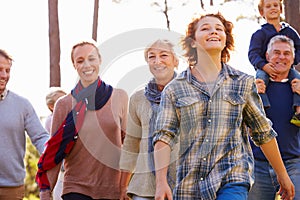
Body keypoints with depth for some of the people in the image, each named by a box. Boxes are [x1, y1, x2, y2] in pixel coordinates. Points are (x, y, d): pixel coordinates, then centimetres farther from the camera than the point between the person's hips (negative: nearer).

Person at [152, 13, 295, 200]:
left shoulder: (243, 83, 9)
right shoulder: (175, 89, 6)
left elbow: (264, 133, 16)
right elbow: (164, 136, -2)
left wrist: (283, 175, 20)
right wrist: (161, 182, -14)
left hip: (233, 180, -1)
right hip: (190, 183, 2)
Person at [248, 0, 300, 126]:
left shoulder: (290, 31, 16)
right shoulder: (260, 33, 6)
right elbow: (253, 54, -3)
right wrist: (264, 66, -23)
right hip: (265, 68, -2)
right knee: (260, 79, -34)